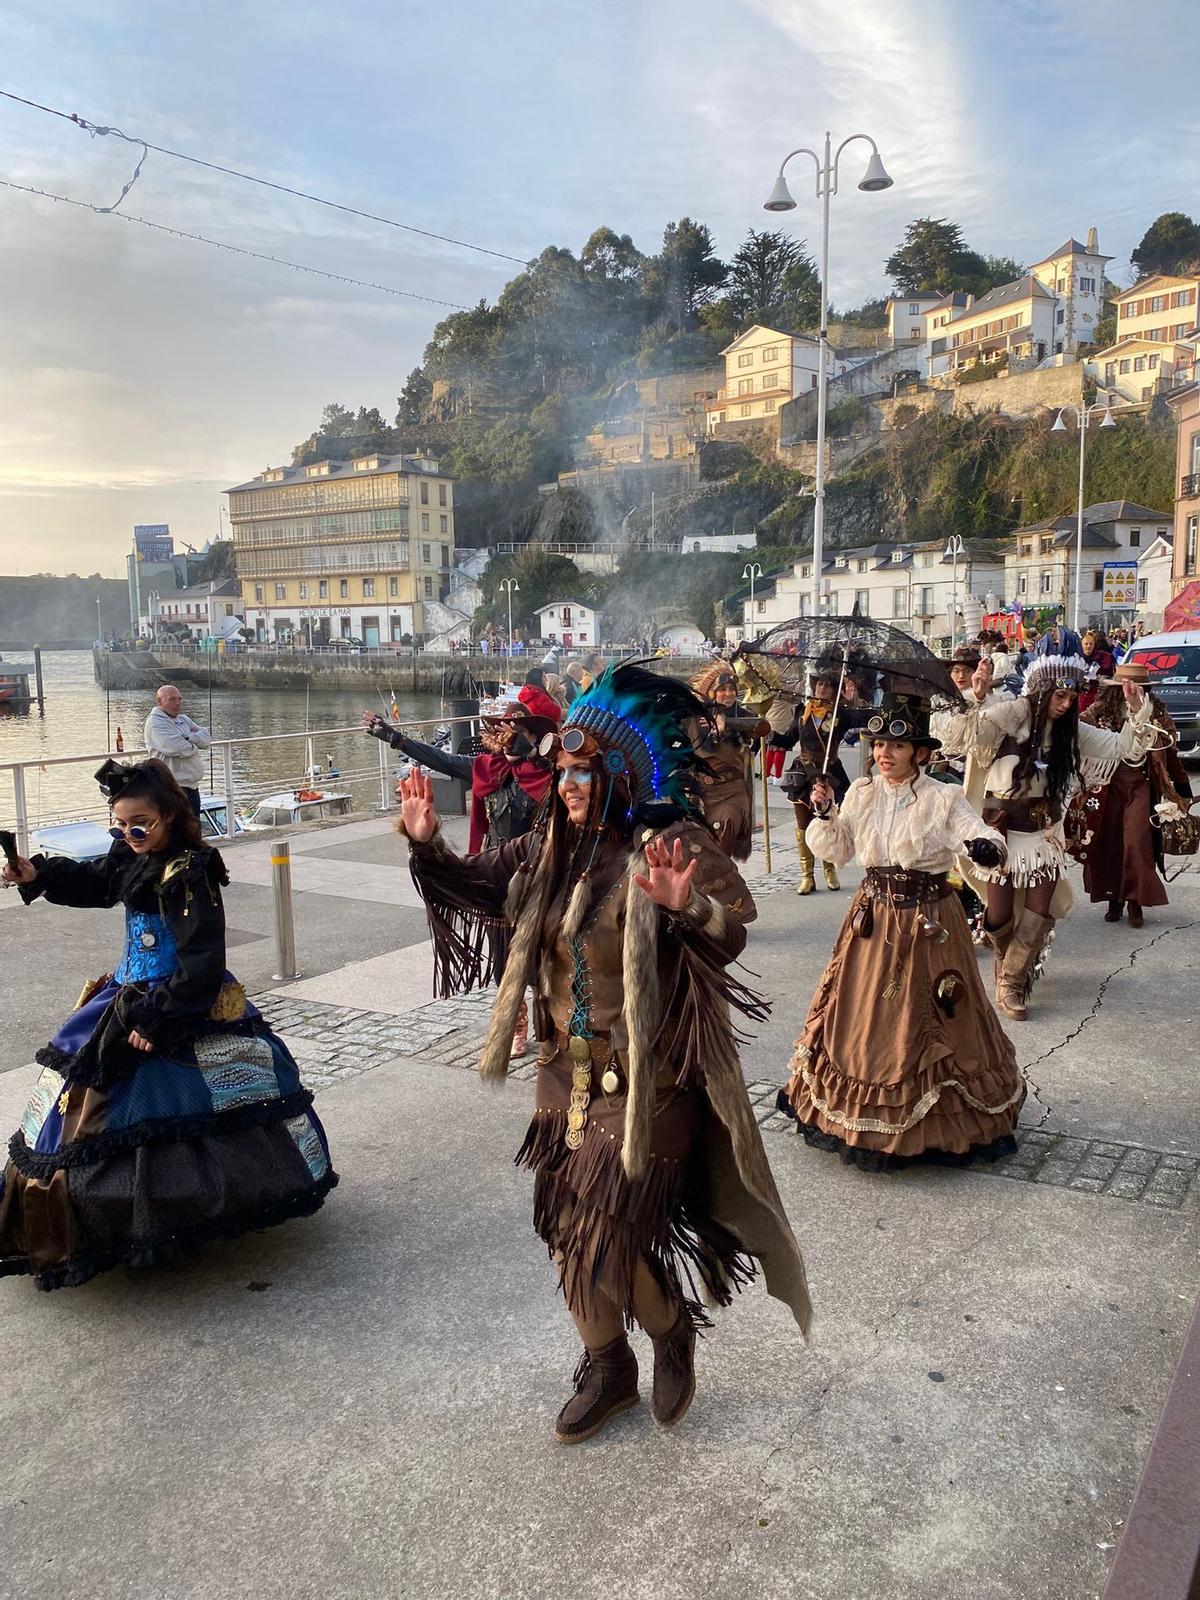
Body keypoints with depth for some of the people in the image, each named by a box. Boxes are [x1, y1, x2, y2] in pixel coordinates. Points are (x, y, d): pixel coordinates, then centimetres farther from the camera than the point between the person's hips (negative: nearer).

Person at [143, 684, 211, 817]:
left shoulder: (183, 719, 15)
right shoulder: (155, 723, -11)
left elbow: (207, 738, 5)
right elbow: (178, 748, -23)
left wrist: (188, 738, -14)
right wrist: (195, 742, -3)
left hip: (192, 786, 9)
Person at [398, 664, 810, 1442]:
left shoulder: (674, 845, -17)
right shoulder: (551, 847, 1)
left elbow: (733, 932, -26)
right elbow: (480, 886, 12)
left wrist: (689, 907, -47)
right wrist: (428, 844, -3)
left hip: (649, 1081, -6)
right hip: (569, 1074, 7)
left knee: (608, 1234, -2)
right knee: (570, 1228, 16)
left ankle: (673, 1330, 33)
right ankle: (607, 1369, 39)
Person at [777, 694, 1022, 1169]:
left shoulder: (943, 799, -11)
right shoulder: (860, 794, 1)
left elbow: (984, 837, -20)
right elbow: (835, 851, 8)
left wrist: (987, 848, -43)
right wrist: (825, 814, -9)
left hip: (928, 920, -4)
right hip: (873, 917, 4)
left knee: (925, 1017, 5)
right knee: (865, 1011, 12)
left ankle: (930, 1118, 24)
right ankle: (864, 1119, 30)